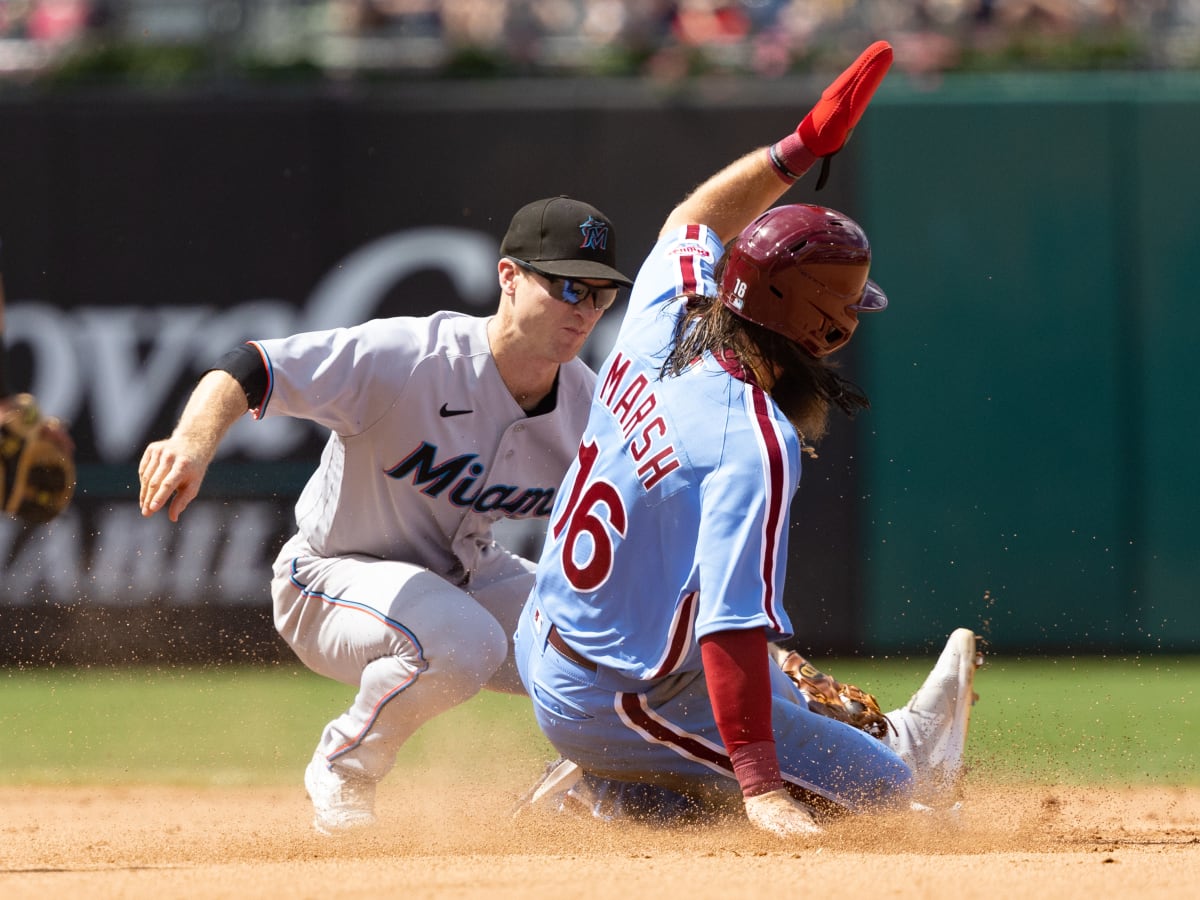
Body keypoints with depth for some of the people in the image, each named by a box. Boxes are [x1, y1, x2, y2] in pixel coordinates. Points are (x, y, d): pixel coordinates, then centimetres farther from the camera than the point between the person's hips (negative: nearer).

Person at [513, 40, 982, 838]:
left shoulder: (661, 324, -6)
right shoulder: (755, 442, -29)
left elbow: (696, 220, 19)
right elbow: (733, 624, -35)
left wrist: (802, 147, 16)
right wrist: (758, 787, -38)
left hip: (549, 650, 9)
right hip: (617, 705, -9)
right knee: (882, 787, 0)